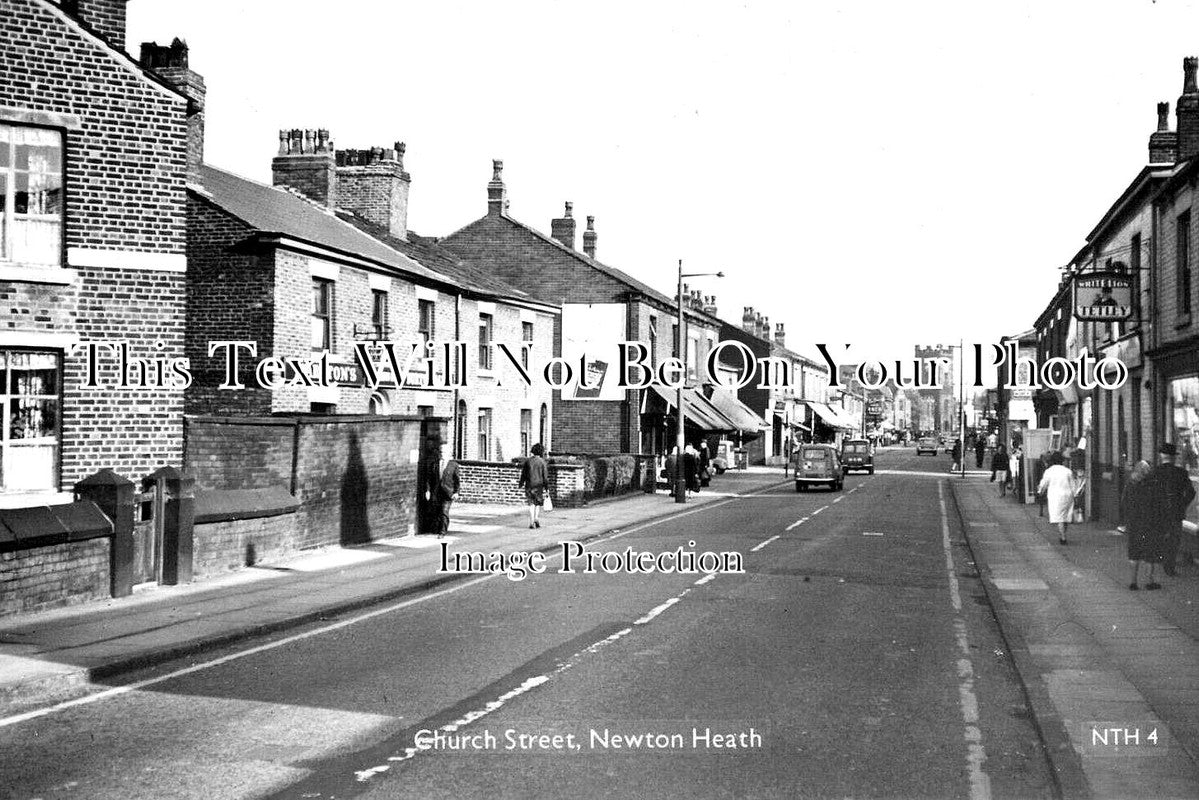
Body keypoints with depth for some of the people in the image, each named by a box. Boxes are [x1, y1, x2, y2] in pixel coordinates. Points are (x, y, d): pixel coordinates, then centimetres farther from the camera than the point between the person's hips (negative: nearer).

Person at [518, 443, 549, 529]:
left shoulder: (527, 461, 1)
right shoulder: (542, 461, -6)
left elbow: (523, 473, 6)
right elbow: (545, 474, -7)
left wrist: (521, 483, 16)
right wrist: (546, 484, 0)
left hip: (529, 484, 2)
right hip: (539, 484, -2)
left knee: (531, 503, 5)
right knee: (538, 503, 13)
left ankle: (531, 521, -2)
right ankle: (536, 518, -2)